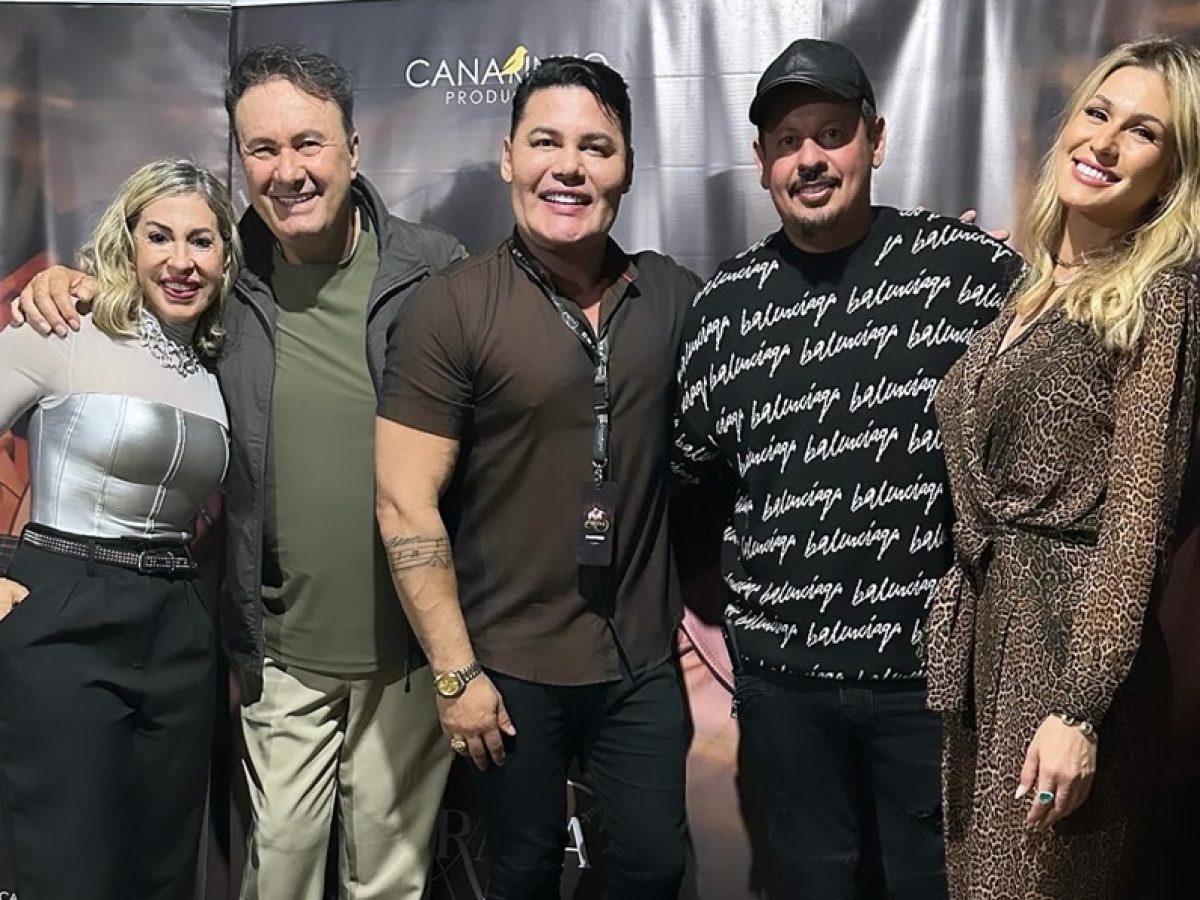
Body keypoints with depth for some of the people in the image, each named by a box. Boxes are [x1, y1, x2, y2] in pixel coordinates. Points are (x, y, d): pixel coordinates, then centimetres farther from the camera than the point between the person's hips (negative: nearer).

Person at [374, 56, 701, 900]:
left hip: (644, 658, 3)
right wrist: (455, 671, -12)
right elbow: (405, 502, -13)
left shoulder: (677, 296, 0)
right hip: (511, 665, -2)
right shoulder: (451, 307, -11)